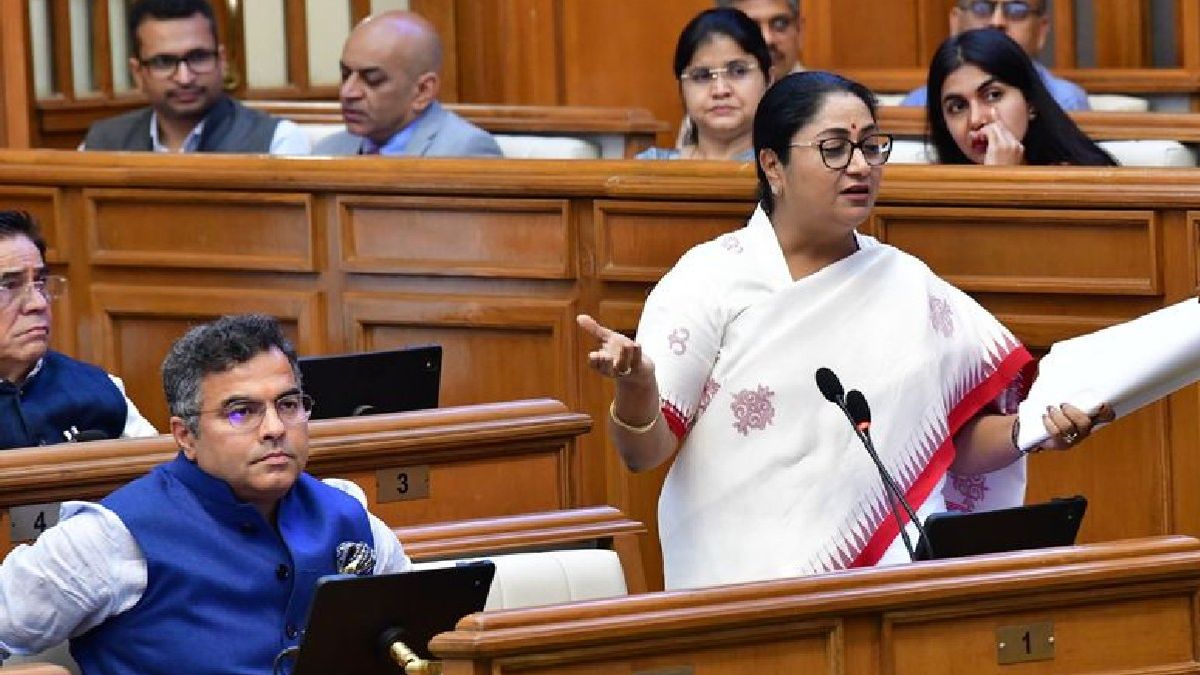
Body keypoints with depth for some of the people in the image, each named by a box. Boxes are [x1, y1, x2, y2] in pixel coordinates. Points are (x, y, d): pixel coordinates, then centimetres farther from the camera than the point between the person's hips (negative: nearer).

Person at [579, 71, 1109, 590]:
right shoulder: (711, 279, 3)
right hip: (744, 577, -3)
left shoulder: (909, 286, 14)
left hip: (896, 568, 3)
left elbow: (963, 446, 17)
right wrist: (636, 386, -25)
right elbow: (645, 451, -4)